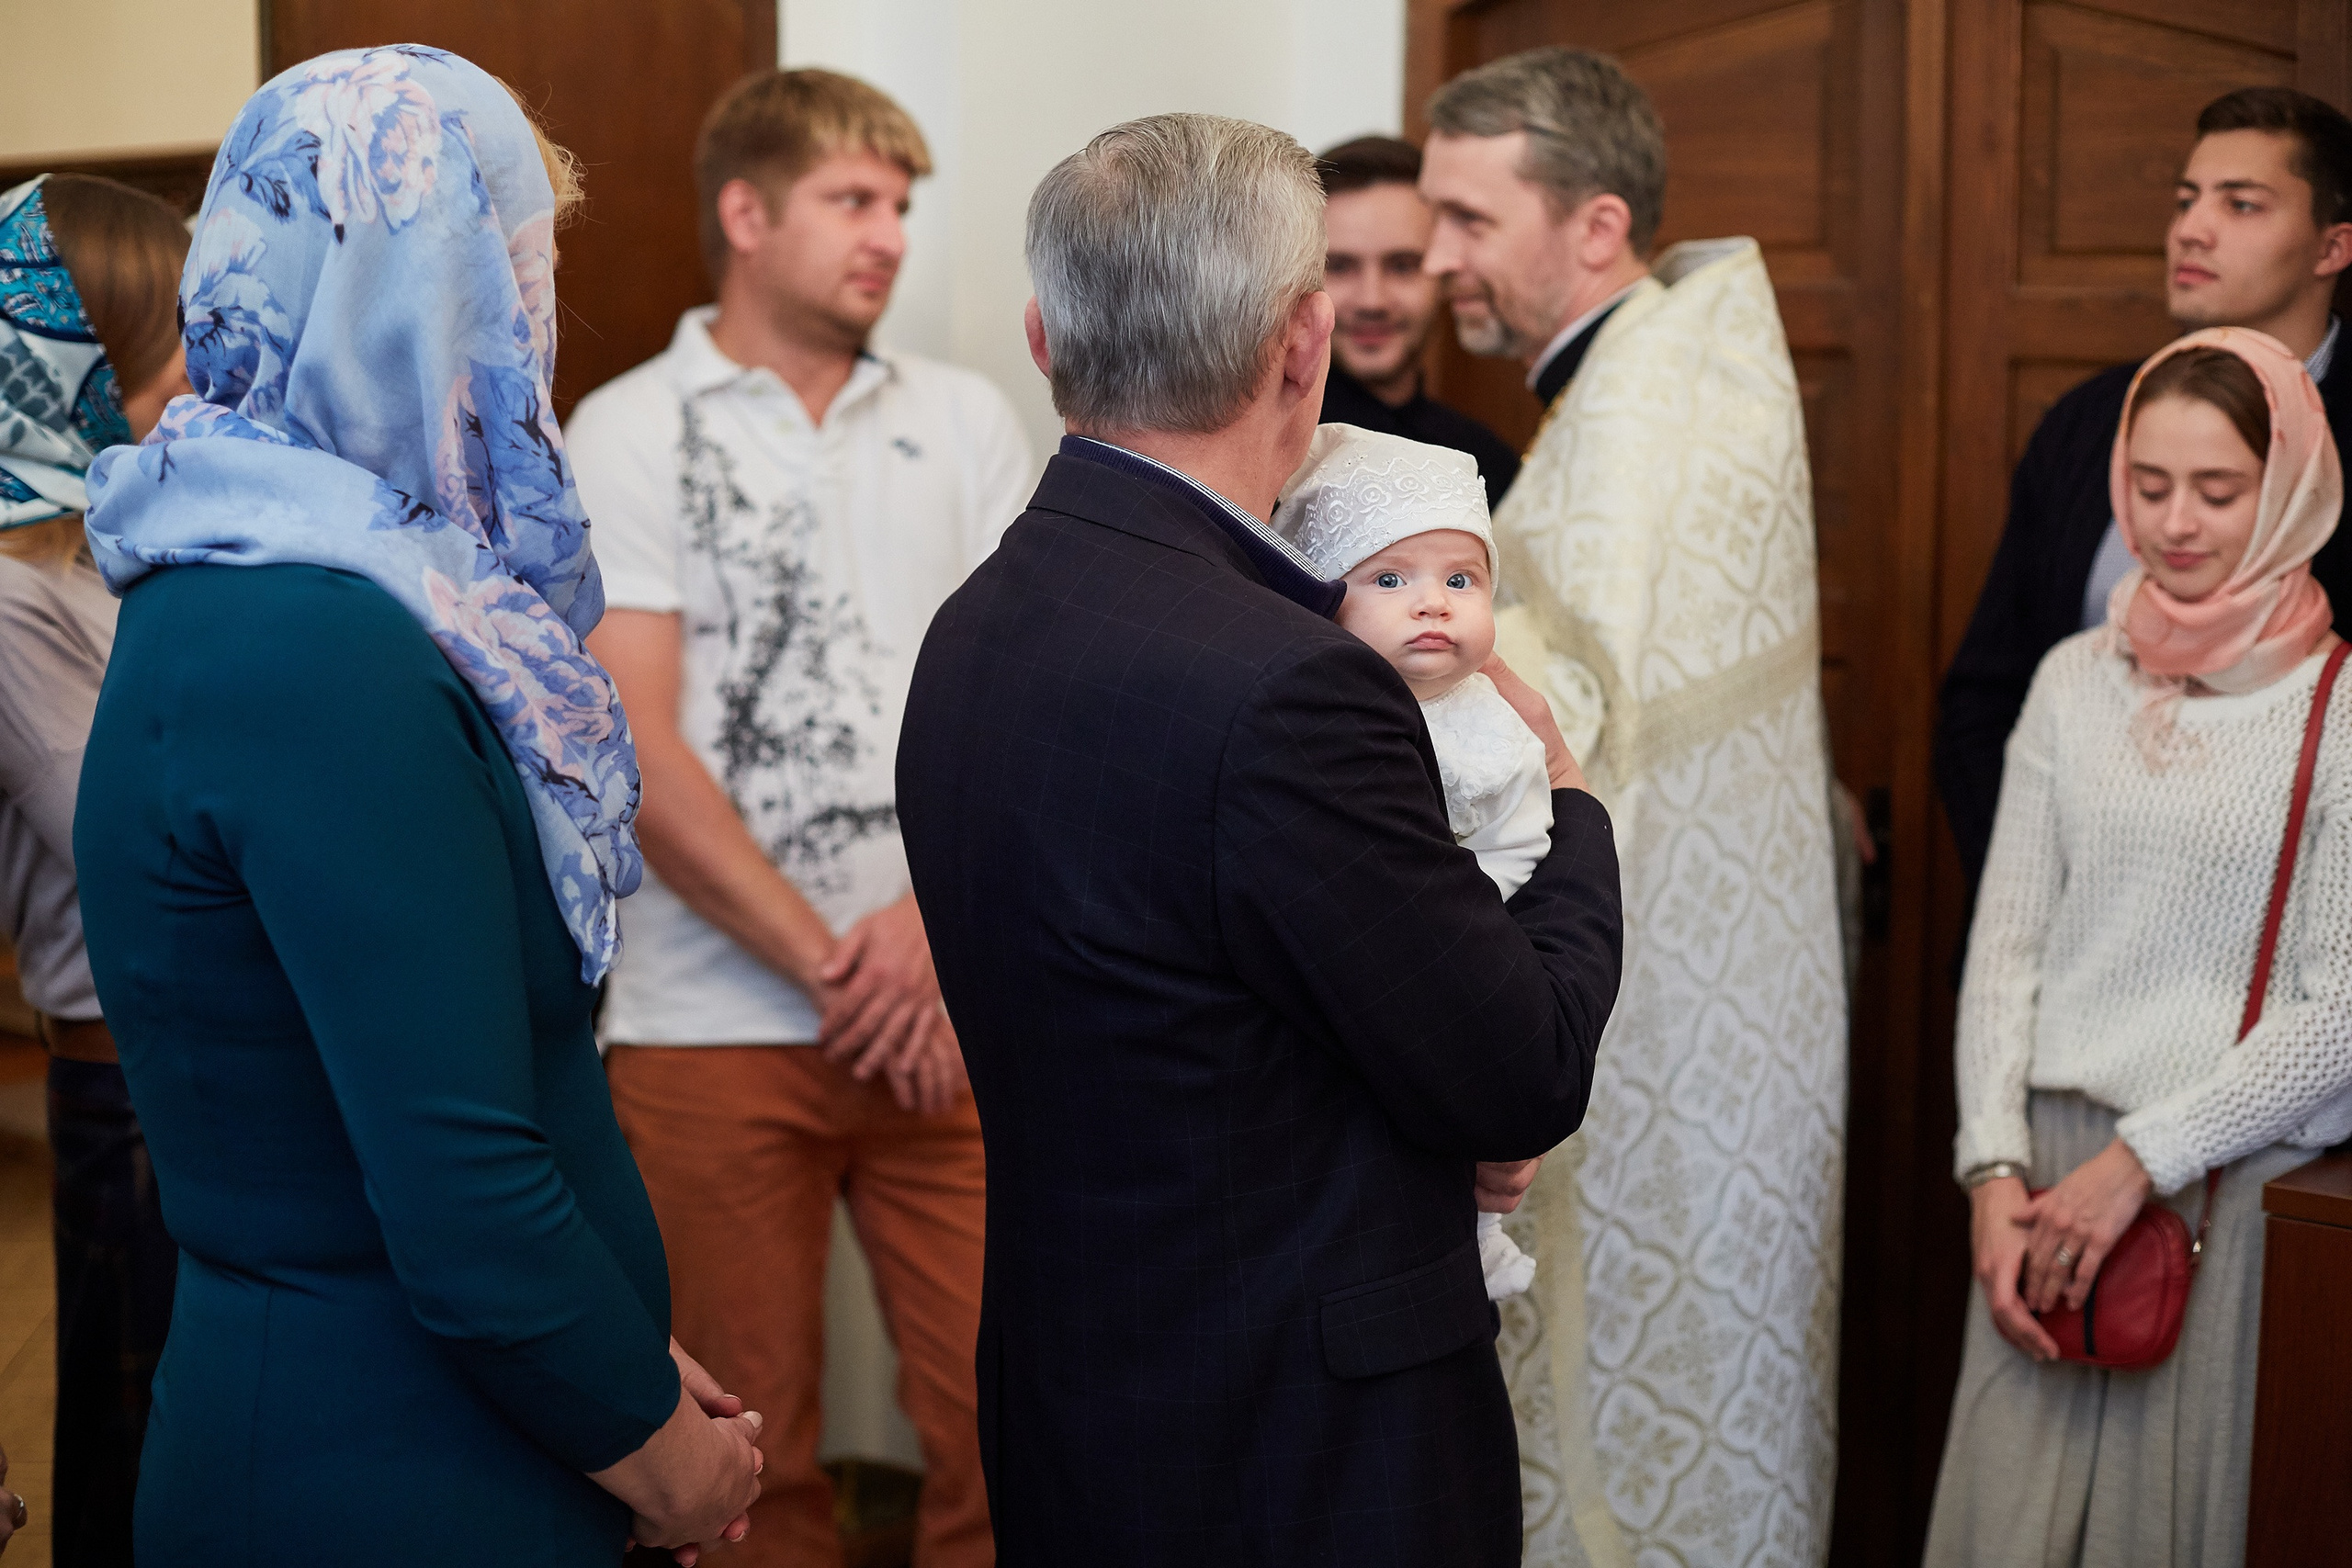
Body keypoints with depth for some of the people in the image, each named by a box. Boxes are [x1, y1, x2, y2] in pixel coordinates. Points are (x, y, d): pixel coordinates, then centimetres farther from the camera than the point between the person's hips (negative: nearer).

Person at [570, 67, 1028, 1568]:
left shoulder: (966, 419, 12)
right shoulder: (627, 433, 3)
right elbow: (637, 753, -5)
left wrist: (941, 913, -10)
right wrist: (828, 971, -10)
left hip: (951, 1007, 2)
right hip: (714, 1023, -2)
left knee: (1000, 1418, 1)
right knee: (754, 1445, 5)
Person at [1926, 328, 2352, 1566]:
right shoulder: (2075, 681, 9)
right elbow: (2005, 944, 7)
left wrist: (2138, 1161, -11)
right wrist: (1995, 1169, -3)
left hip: (2232, 1176, -3)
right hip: (2050, 1154, 3)